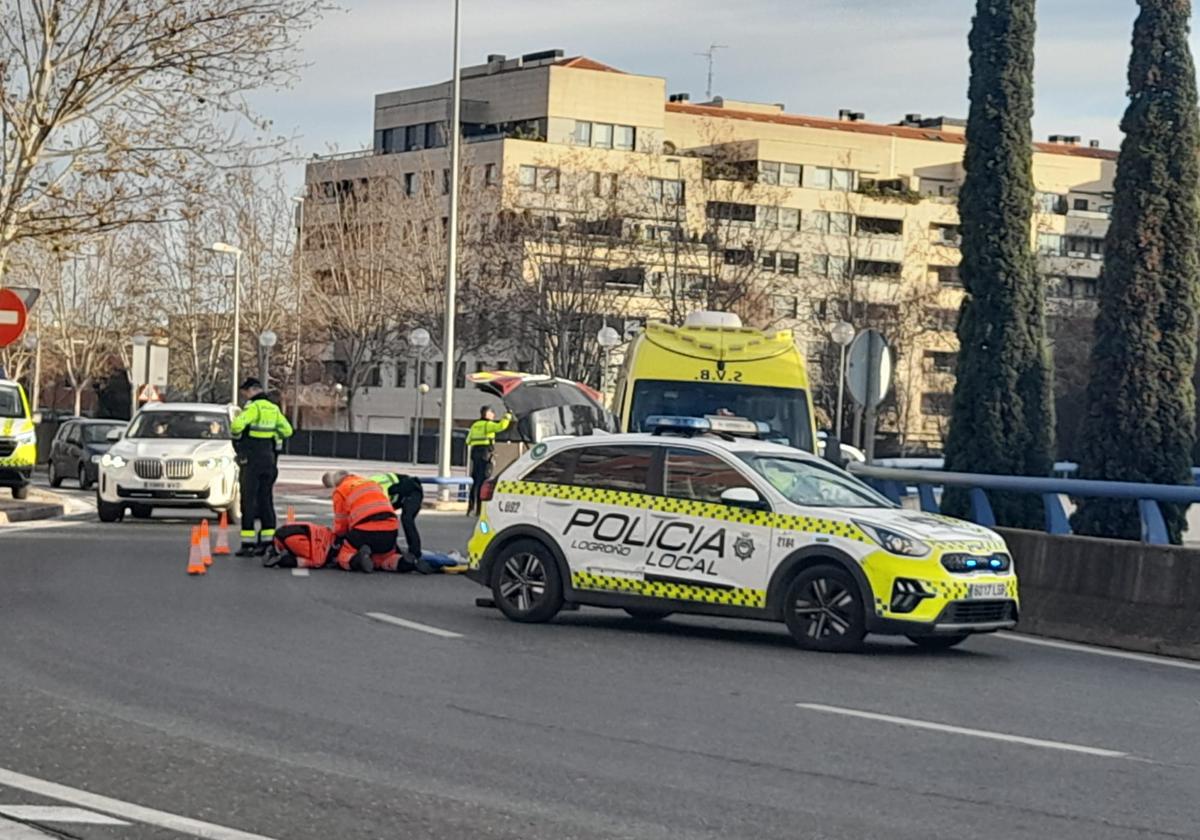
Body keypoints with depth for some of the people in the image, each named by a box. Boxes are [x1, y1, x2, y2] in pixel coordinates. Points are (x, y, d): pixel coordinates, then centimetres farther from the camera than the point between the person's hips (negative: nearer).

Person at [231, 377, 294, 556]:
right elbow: (287, 430, 20)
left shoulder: (254, 407, -13)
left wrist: (237, 436, -7)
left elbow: (237, 424, -27)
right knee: (265, 501, 12)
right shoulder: (273, 409, 12)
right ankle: (268, 541, 12)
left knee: (249, 501, -5)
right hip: (269, 459, 8)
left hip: (252, 460, -8)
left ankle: (248, 543, -7)